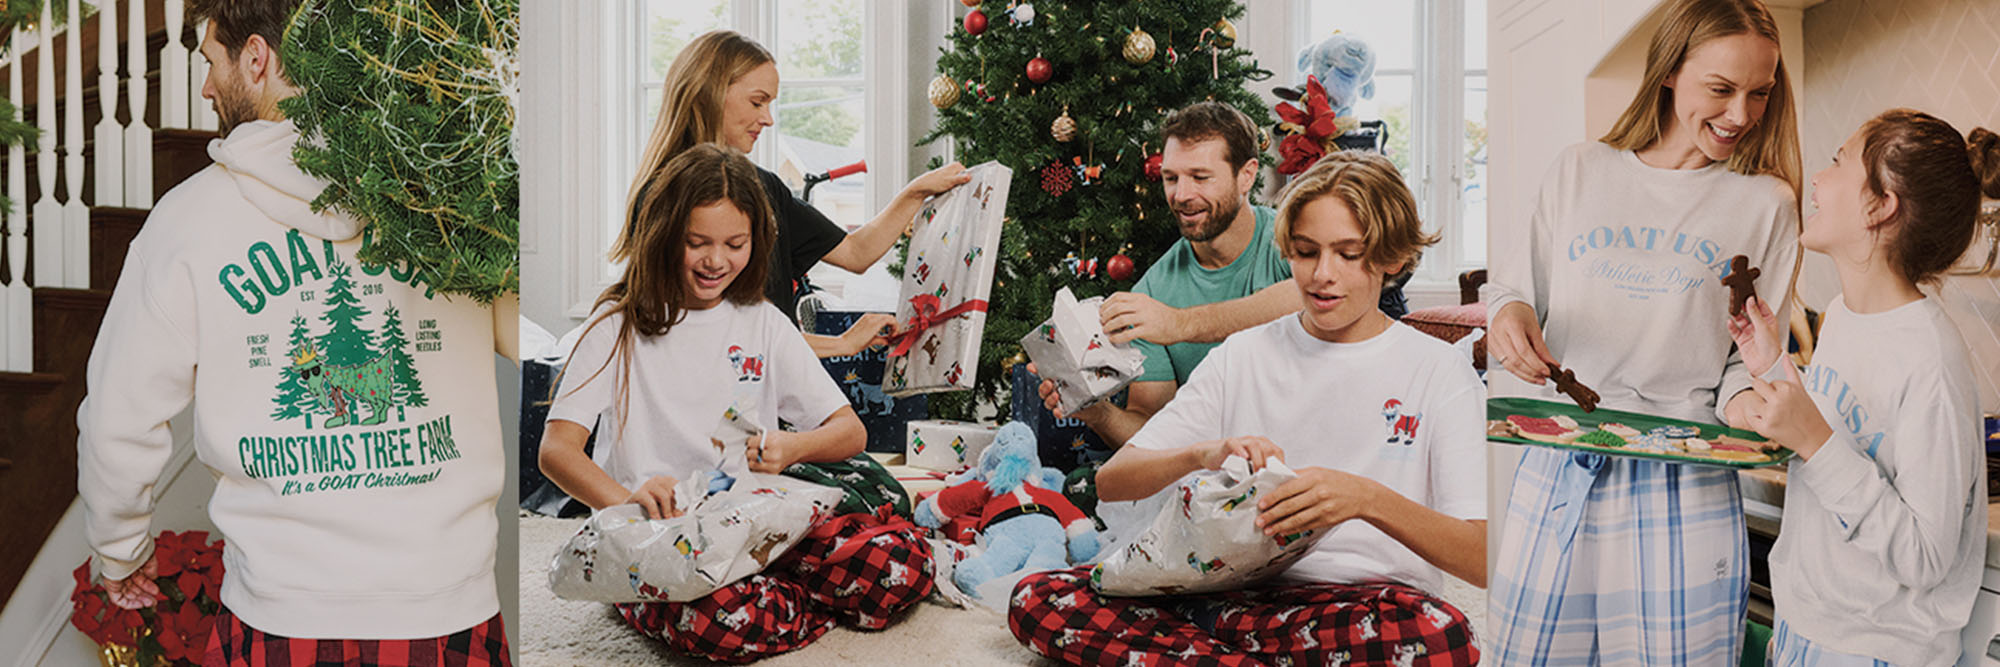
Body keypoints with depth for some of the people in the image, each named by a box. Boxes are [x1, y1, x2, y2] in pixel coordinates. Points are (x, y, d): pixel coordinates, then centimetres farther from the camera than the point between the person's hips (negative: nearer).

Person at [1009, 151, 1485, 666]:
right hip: (1235, 585, 3)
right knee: (1036, 600, -18)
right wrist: (1202, 454, -17)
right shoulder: (1245, 355, 12)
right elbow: (1112, 482, 4)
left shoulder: (1439, 371, 4)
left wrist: (1368, 498, -26)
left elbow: (1484, 561, -8)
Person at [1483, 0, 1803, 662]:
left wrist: (1744, 399, -15)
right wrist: (1507, 312, -10)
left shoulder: (1766, 204, 7)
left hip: (1686, 487, -1)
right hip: (1558, 474, 1)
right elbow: (1516, 286, 12)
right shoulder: (1578, 171, 9)